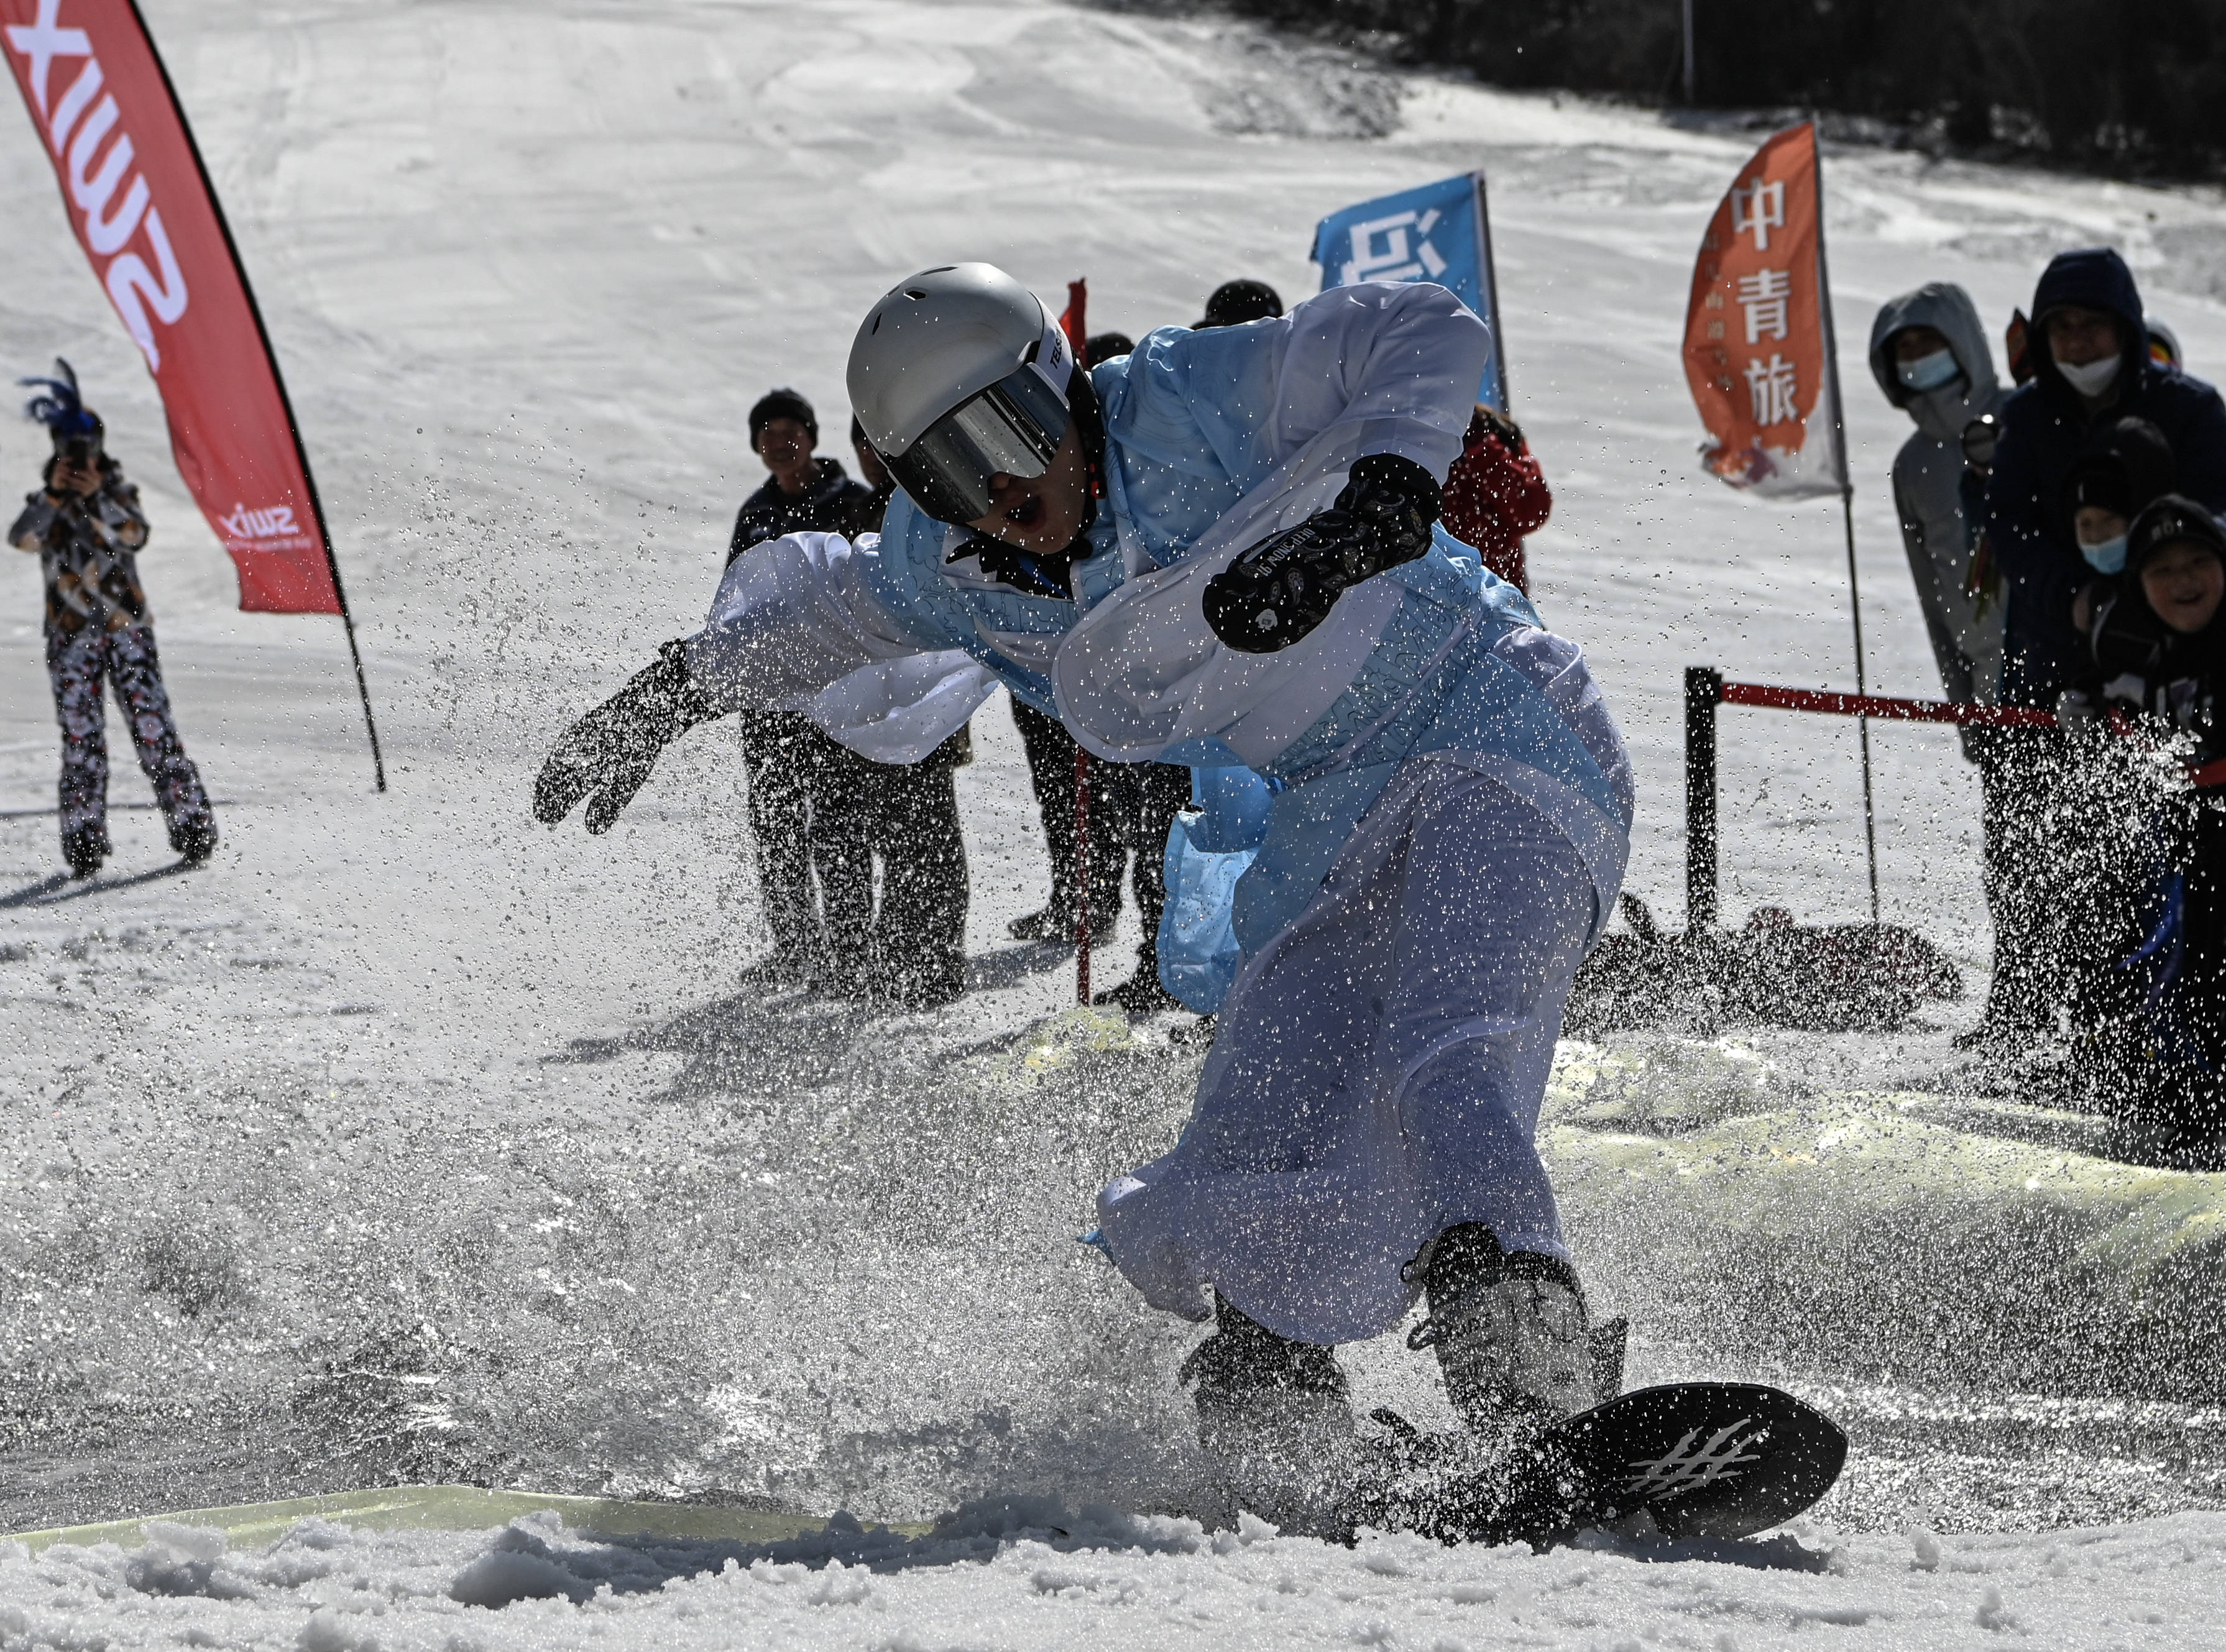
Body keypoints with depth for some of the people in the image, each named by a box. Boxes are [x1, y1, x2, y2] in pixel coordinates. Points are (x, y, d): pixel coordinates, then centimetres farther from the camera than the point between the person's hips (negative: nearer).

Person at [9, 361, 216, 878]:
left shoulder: (119, 494, 8)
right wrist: (55, 492, -28)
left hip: (128, 628, -1)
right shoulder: (46, 505, 10)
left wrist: (95, 497, -28)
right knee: (81, 739, -5)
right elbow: (23, 538, -12)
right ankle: (84, 841, -3)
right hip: (70, 636, 1)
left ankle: (192, 826, -6)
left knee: (153, 727, -7)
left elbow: (133, 535, -13)